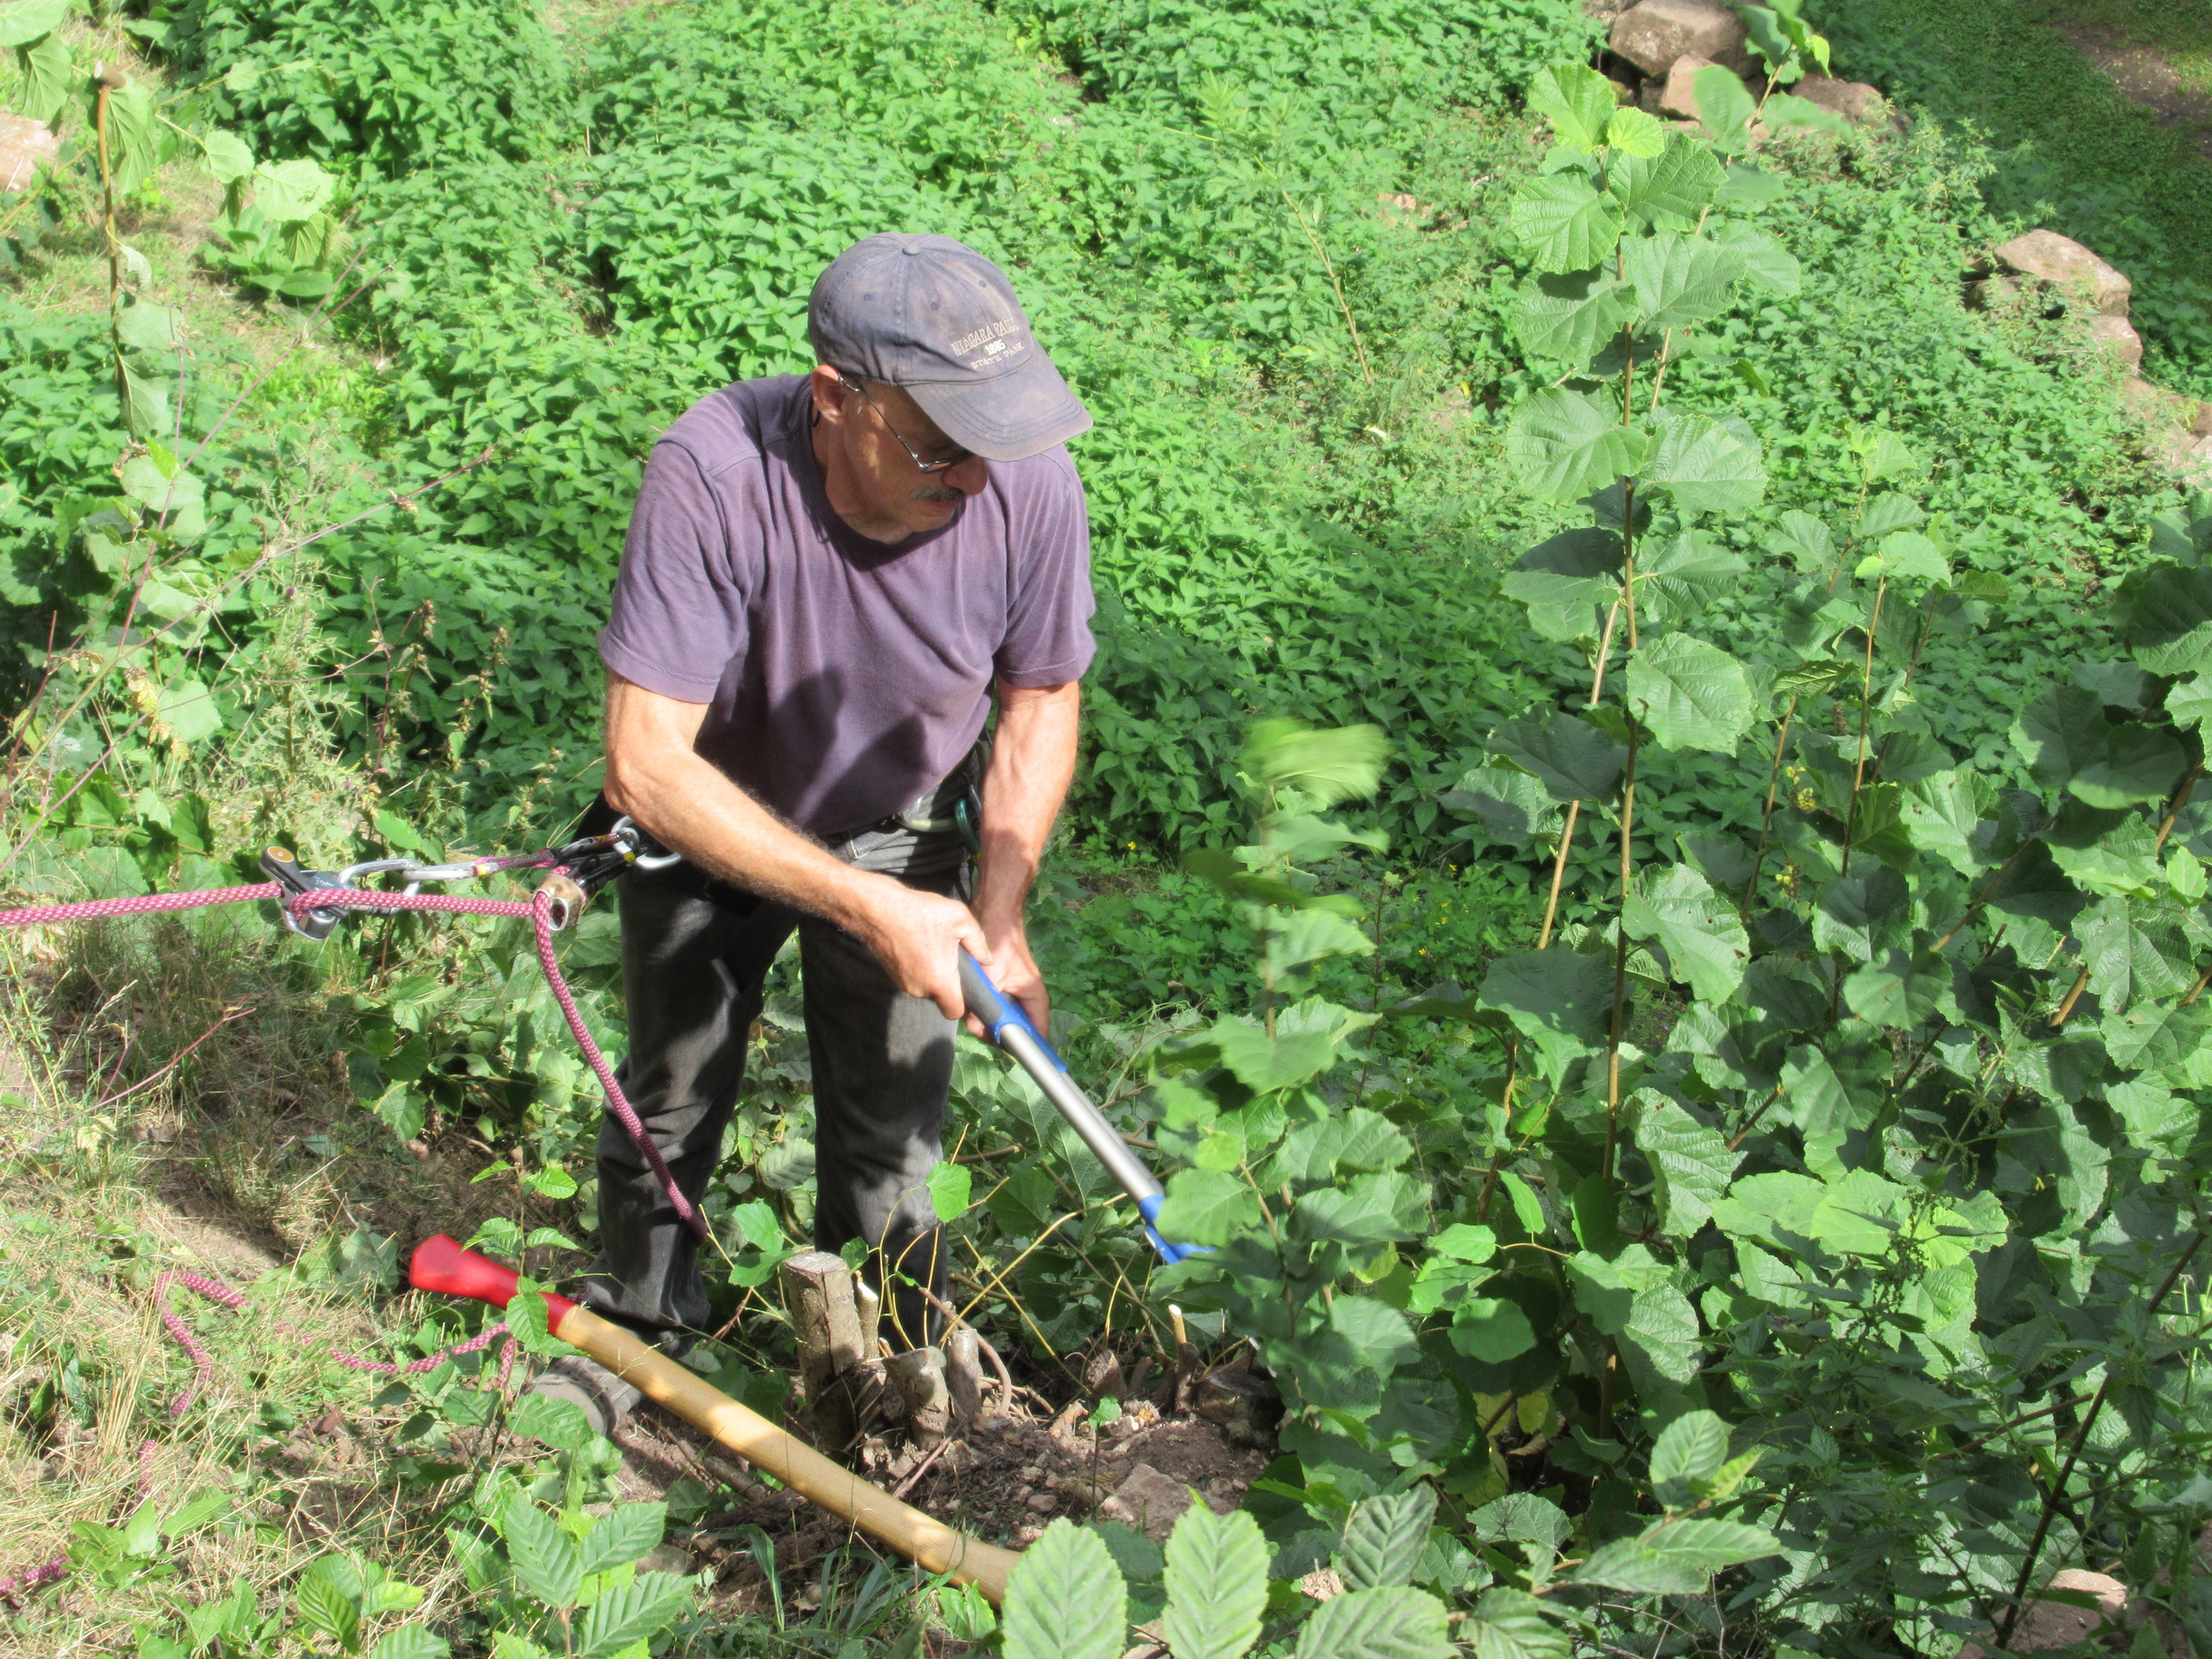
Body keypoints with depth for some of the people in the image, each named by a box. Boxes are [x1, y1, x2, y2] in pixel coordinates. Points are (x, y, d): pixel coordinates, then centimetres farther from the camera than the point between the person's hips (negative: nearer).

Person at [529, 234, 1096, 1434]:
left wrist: (998, 913, -20)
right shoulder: (712, 474, -39)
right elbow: (645, 763, -37)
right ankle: (633, 1329, 42)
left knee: (892, 1141, 3)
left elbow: (1041, 702, -9)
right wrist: (866, 907, -39)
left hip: (903, 829, 1)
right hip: (709, 824, -1)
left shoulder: (1031, 488, -29)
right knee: (672, 1099, 15)